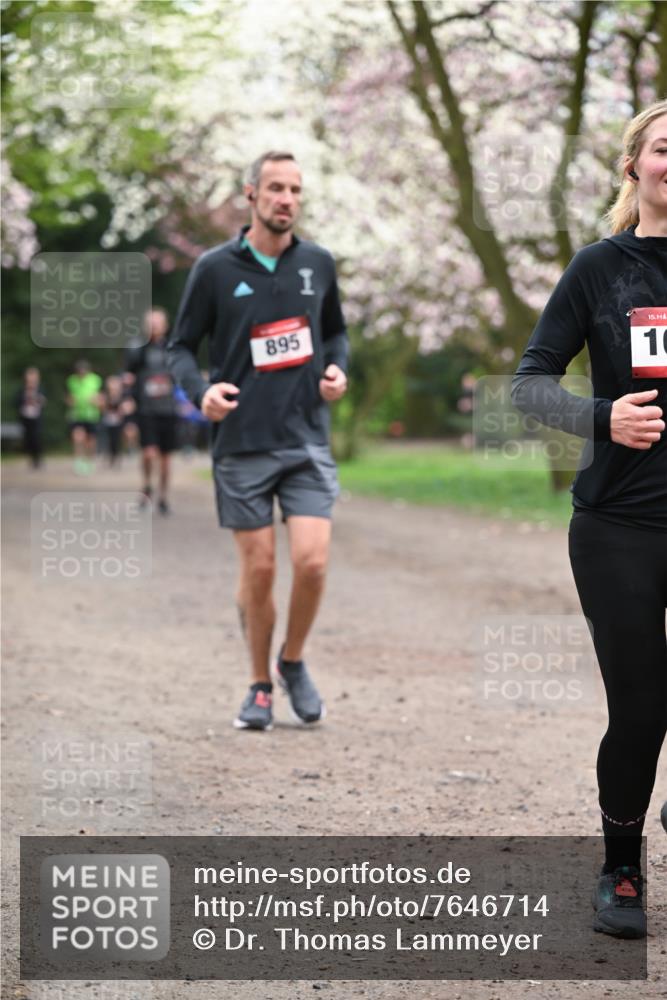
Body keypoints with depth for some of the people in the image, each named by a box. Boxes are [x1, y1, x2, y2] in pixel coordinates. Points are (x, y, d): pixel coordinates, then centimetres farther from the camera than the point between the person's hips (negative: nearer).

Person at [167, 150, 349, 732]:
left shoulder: (317, 263, 6)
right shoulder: (215, 268, -2)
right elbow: (182, 346, 5)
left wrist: (337, 368, 0)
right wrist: (200, 391, -14)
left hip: (307, 441, 2)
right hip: (242, 444, -1)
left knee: (311, 560, -11)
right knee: (258, 570, 1)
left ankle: (294, 661, 15)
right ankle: (260, 686, 19)